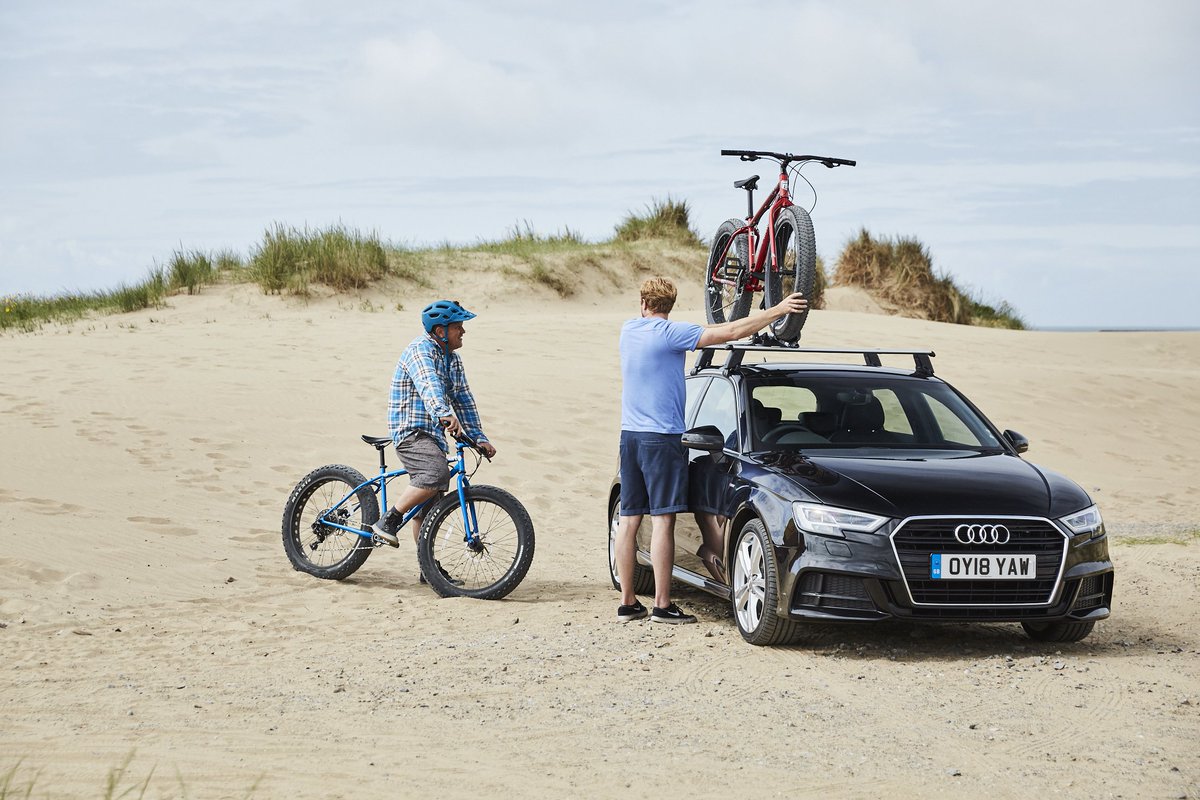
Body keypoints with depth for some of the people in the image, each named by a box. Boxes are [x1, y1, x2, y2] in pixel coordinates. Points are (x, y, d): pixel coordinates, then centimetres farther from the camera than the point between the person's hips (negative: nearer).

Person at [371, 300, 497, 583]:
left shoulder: (453, 360, 16)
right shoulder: (421, 350, -13)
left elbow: (463, 400, 19)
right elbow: (429, 385, -32)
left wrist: (479, 438, 10)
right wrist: (445, 414, -50)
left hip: (434, 434, 9)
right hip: (411, 431, -9)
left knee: (428, 503, 10)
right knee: (437, 474, -32)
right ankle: (388, 521, -22)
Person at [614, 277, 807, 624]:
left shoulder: (628, 330, 9)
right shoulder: (669, 333, -11)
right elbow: (730, 332, -15)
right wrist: (778, 310, -12)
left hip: (629, 435, 7)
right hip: (662, 437, -7)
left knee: (629, 519, 8)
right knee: (662, 520, -7)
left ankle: (627, 602, 11)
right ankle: (662, 605, -9)